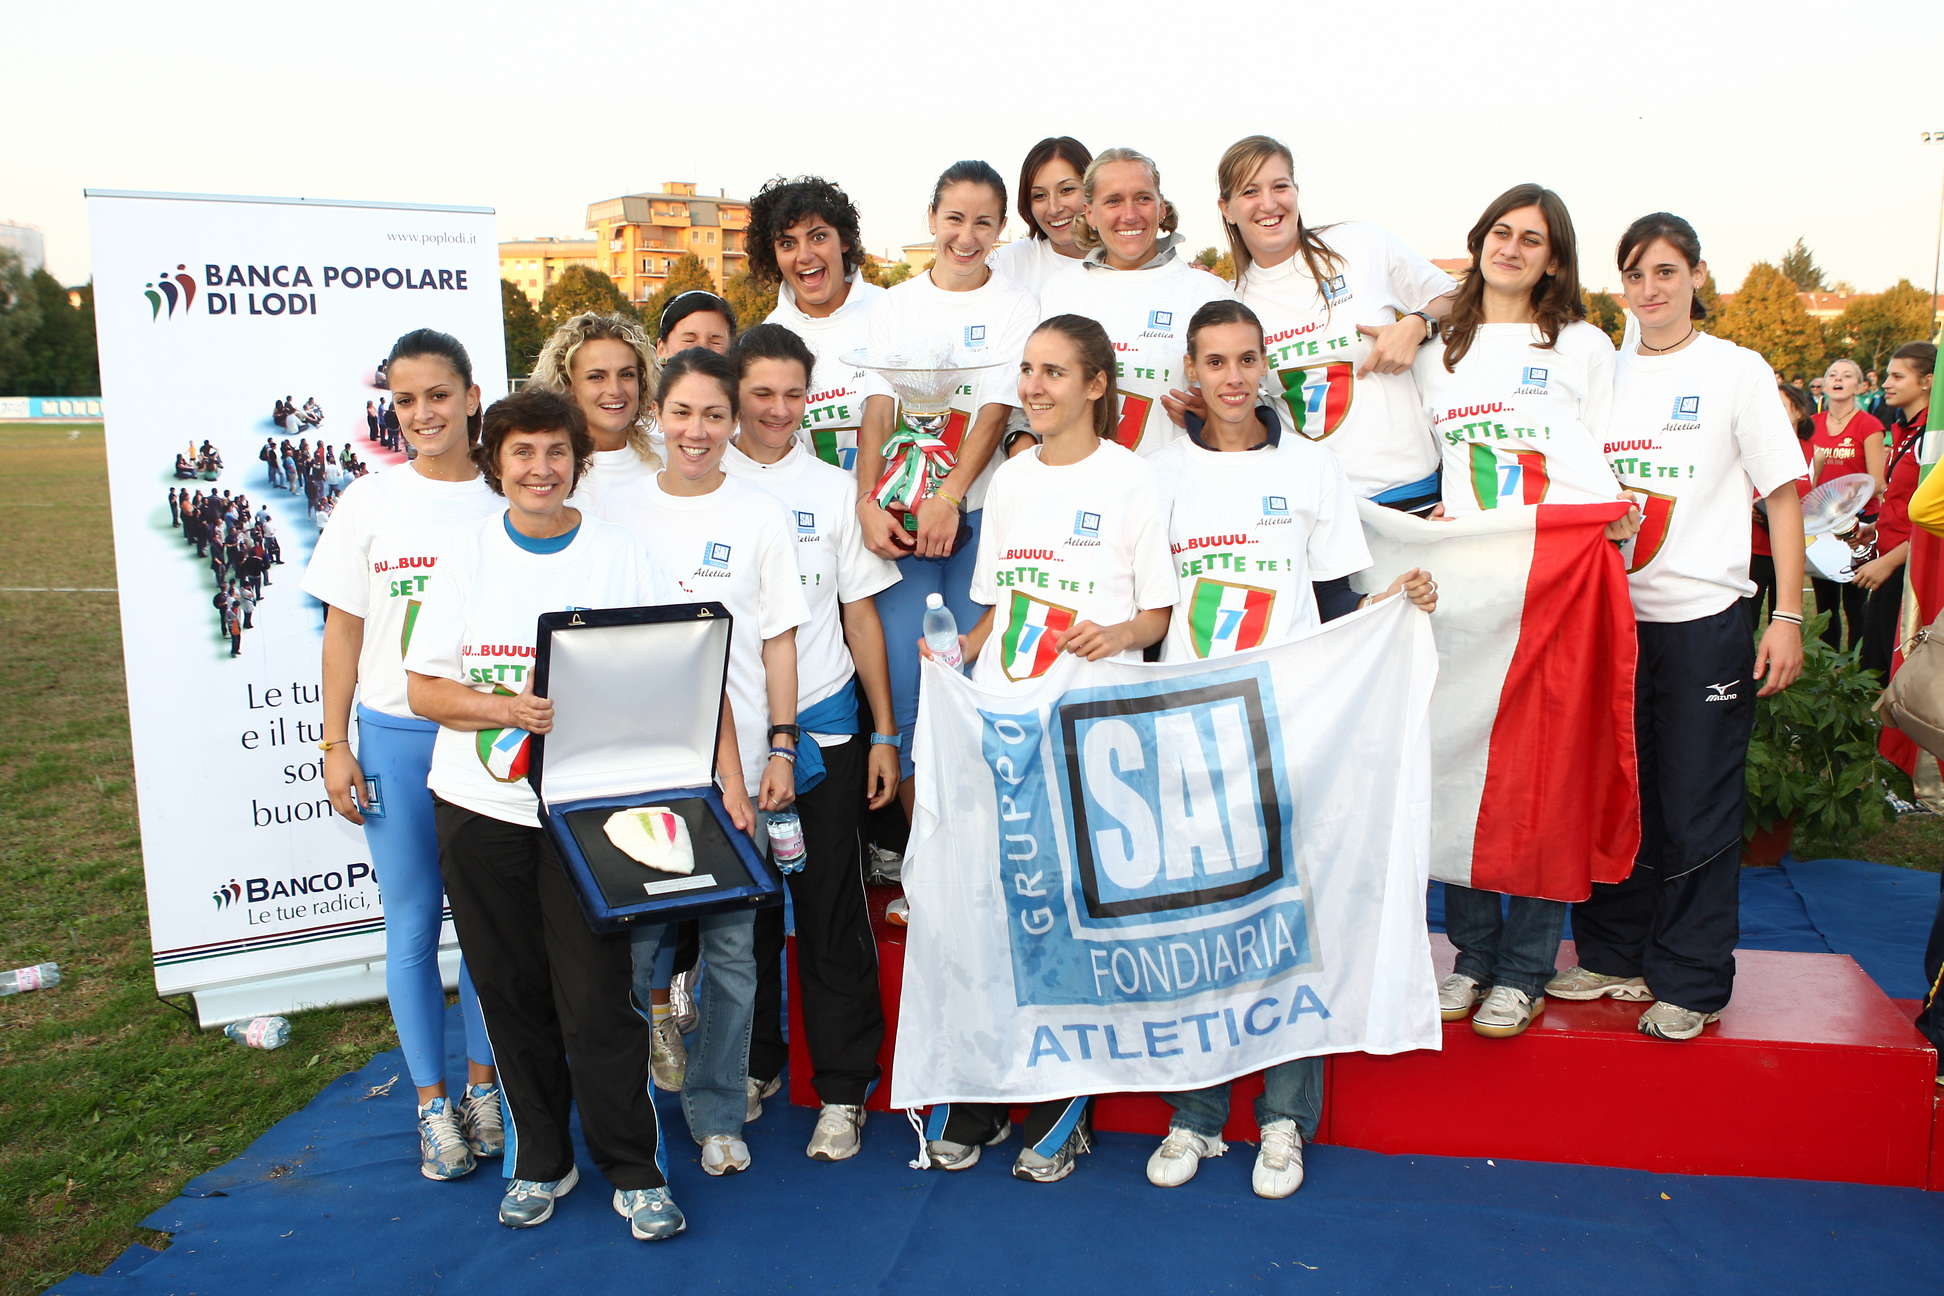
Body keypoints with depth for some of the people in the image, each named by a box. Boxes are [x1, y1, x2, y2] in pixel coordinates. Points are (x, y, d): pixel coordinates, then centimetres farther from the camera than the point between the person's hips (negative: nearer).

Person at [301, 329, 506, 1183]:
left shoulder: (507, 504, 0)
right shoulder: (370, 503, 2)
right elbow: (343, 632, 5)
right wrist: (335, 744, 1)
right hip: (395, 736, 1)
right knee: (413, 923, 7)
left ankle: (482, 1082, 26)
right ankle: (432, 1101, 21)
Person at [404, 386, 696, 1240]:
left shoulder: (619, 555, -2)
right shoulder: (467, 558, 3)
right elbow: (423, 689, 2)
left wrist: (728, 774, -16)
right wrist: (506, 708, -16)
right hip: (480, 809, 3)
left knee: (597, 997, -3)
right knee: (511, 994, 13)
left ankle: (635, 1172, 17)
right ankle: (540, 1161, 32)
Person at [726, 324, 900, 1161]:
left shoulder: (832, 488, 5)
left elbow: (860, 614, 7)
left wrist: (885, 733, 2)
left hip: (822, 726, 0)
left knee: (830, 909, 3)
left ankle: (843, 1088, 15)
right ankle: (754, 1062, 30)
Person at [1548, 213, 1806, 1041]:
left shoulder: (1737, 372, 0)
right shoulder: (1602, 374, 10)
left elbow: (1782, 496, -1)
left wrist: (1787, 617, -7)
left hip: (1703, 621, -4)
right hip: (1611, 616, 4)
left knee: (1696, 810, 1)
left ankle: (1690, 983, 14)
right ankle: (1615, 957, 24)